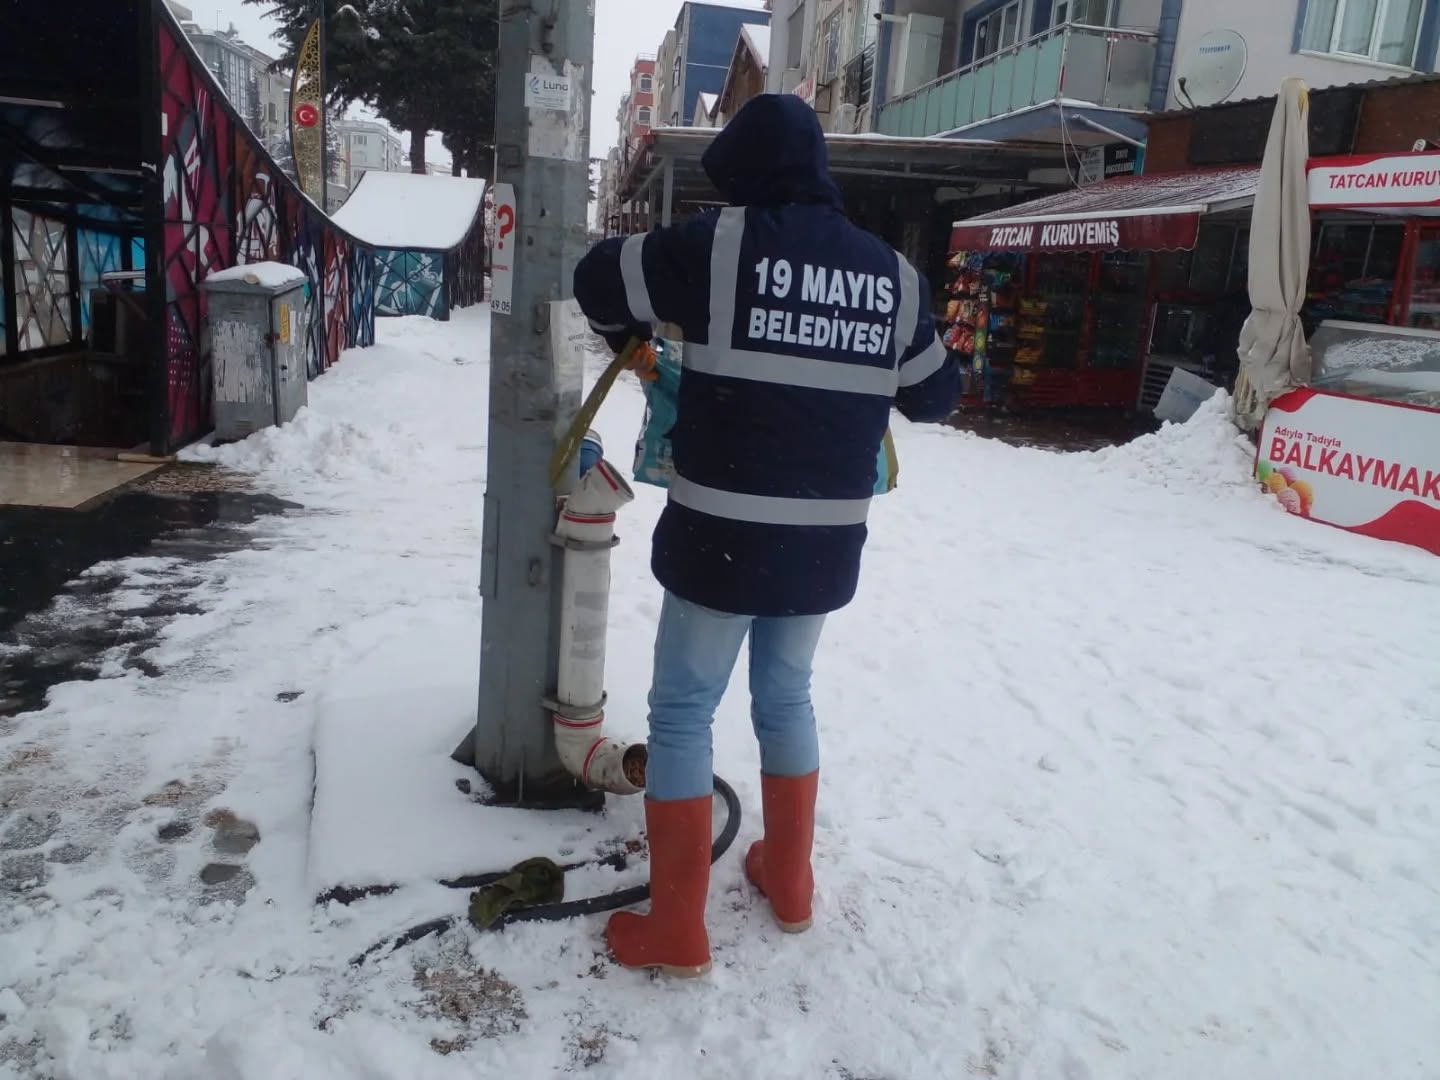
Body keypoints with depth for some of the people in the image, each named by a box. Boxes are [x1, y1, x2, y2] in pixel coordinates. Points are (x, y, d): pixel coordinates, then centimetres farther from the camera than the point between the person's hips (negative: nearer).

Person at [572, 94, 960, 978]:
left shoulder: (720, 245, -7)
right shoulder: (893, 274, 5)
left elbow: (600, 278, 3)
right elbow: (937, 393, 15)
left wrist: (633, 336, 23)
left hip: (723, 536, -4)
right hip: (827, 542, 5)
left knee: (684, 713, 8)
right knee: (787, 699, 23)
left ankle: (677, 929, 14)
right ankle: (790, 883, 37)